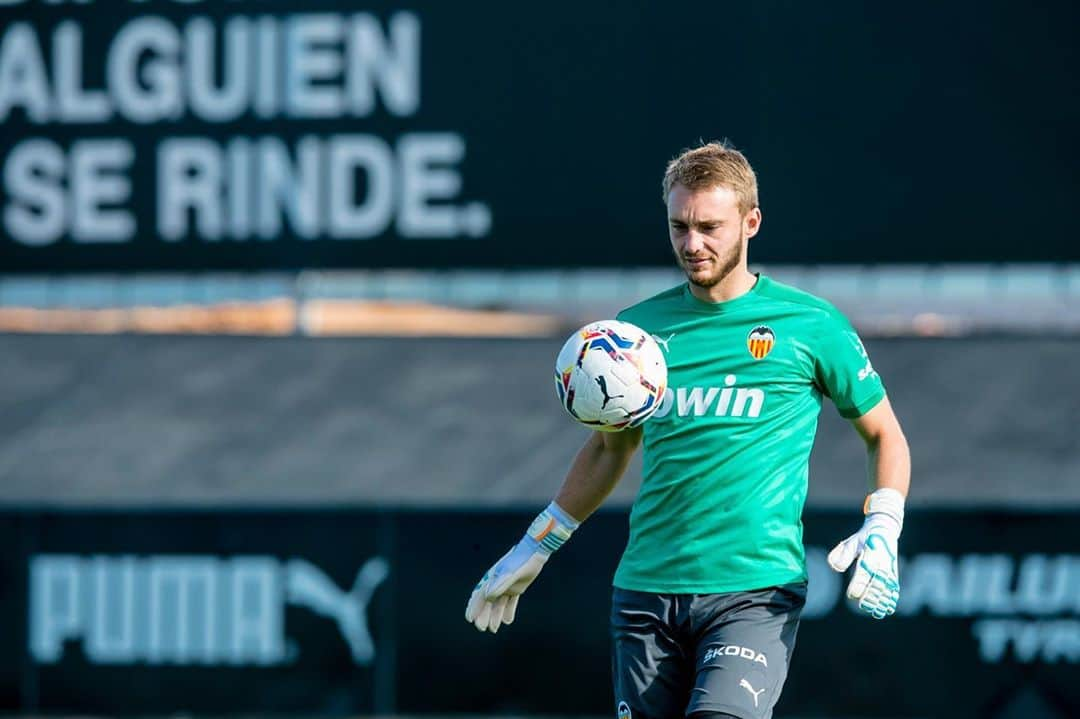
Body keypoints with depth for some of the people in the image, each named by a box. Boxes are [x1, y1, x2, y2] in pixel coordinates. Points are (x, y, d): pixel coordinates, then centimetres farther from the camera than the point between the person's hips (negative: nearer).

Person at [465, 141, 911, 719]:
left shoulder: (809, 325, 0)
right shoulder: (637, 328, 10)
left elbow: (884, 434, 10)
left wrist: (880, 534, -6)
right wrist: (534, 548, 24)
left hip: (755, 590, -4)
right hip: (645, 588, 4)